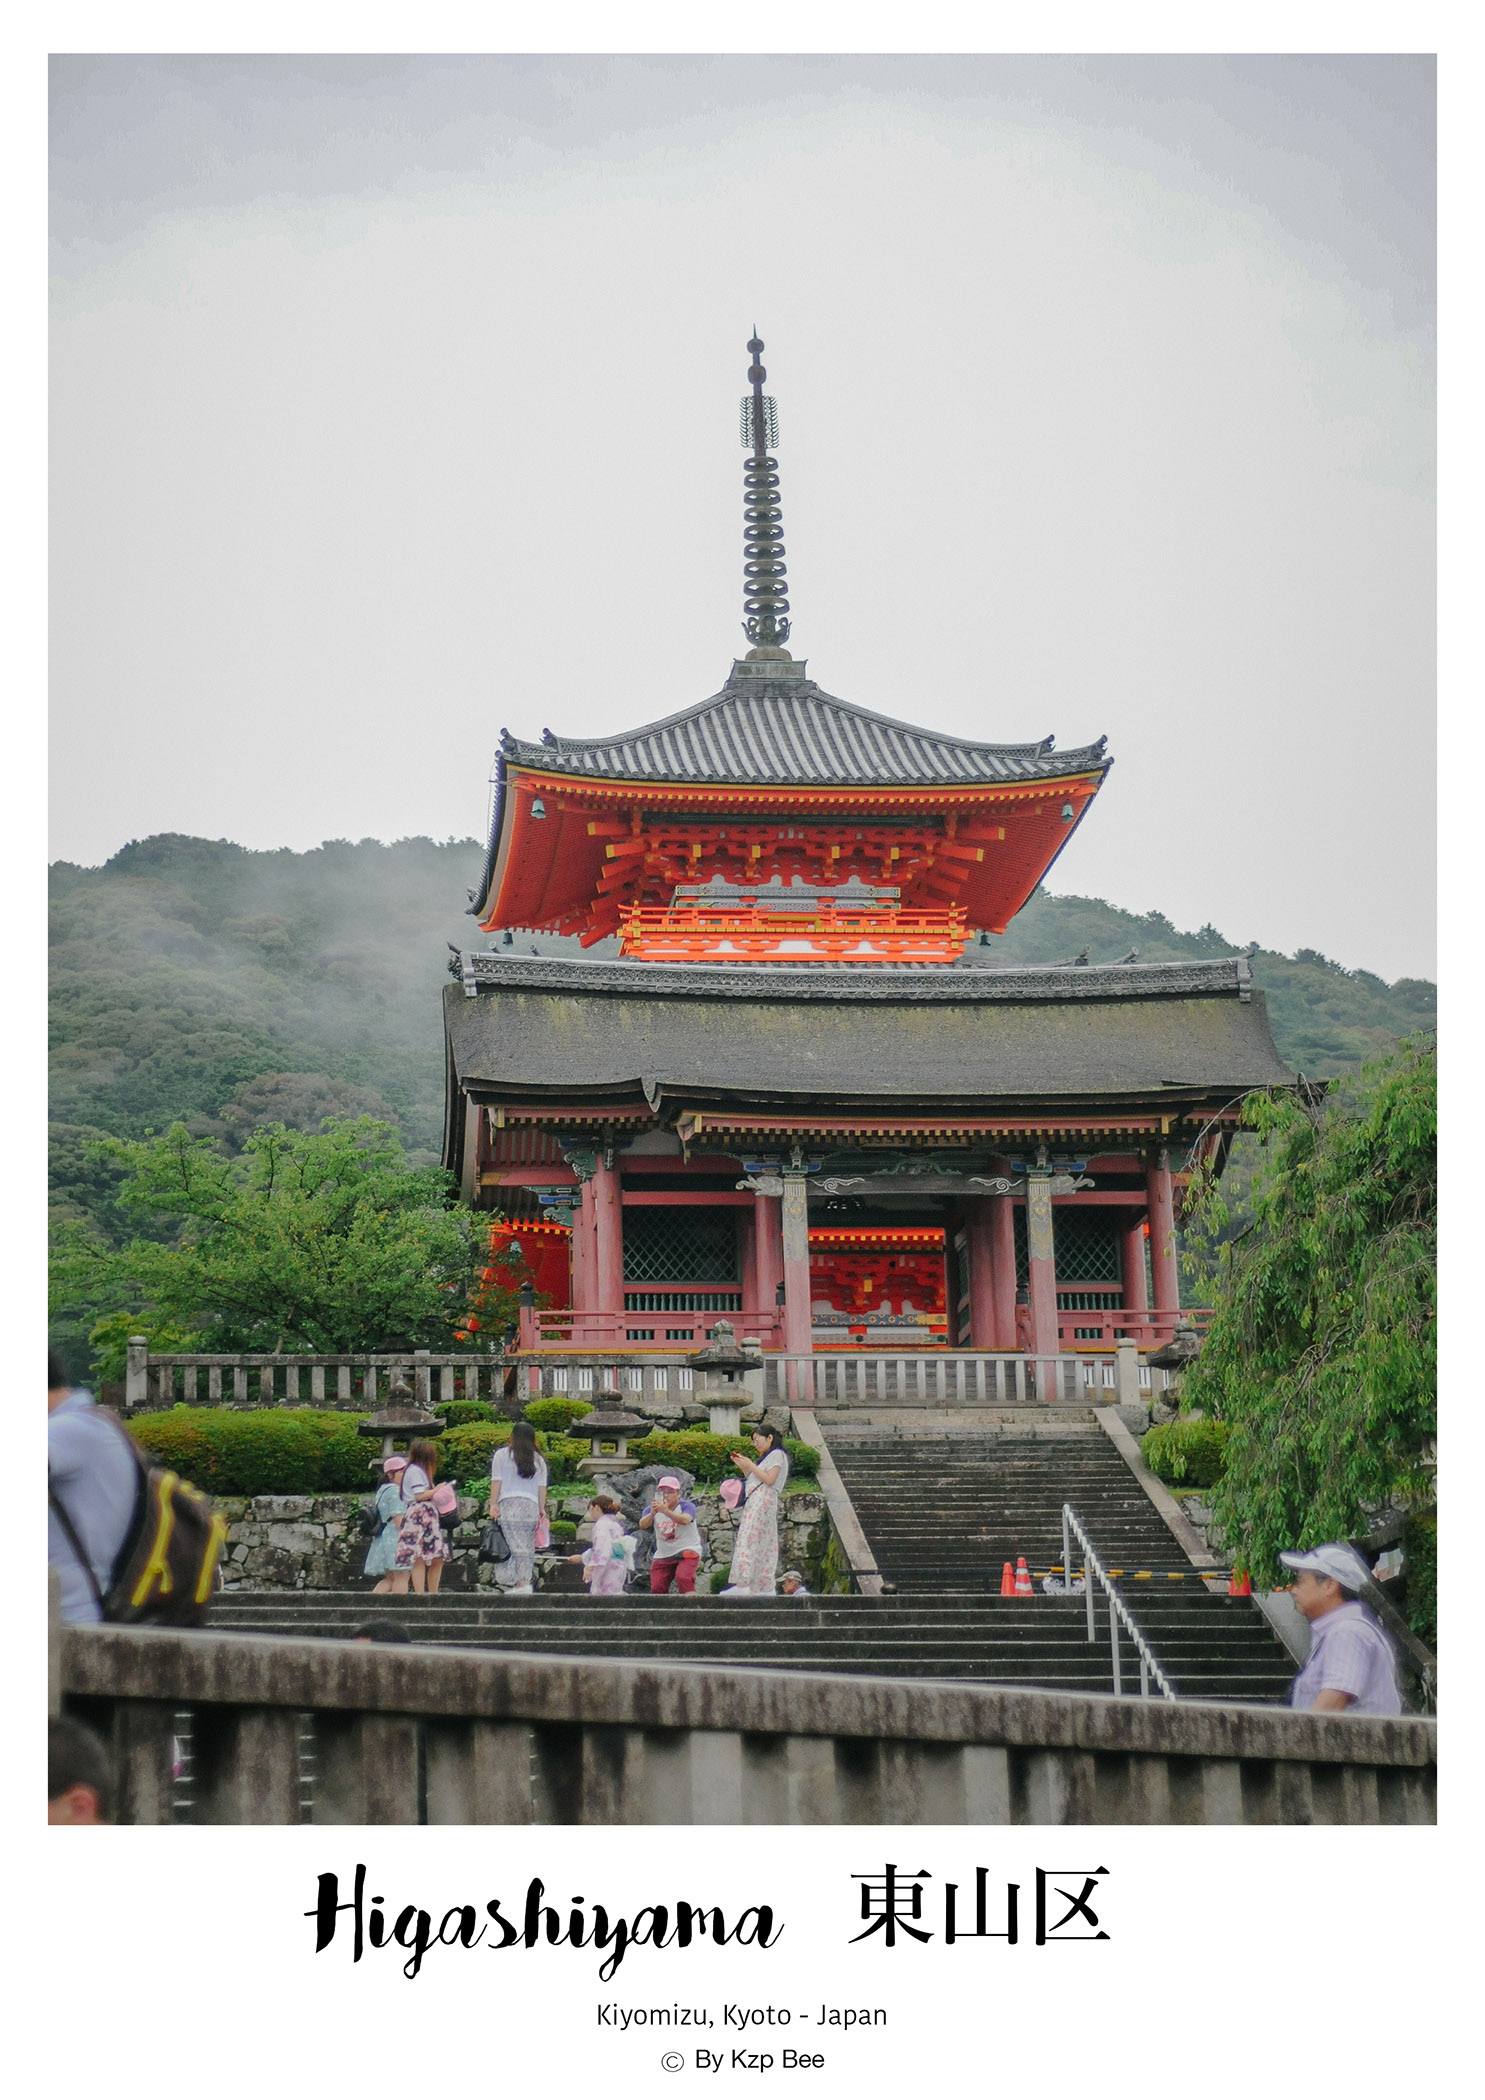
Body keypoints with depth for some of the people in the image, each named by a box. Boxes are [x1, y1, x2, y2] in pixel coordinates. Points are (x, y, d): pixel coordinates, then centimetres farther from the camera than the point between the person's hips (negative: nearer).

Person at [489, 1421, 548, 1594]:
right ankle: (525, 1580, 0)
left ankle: (521, 1582, -16)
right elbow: (542, 1487, 11)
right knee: (528, 1546, 5)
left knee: (513, 1544, -7)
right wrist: (542, 1509, 12)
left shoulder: (502, 1455, 5)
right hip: (531, 1505, 3)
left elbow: (496, 1481, 1)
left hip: (509, 1503, -3)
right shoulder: (538, 1460, 14)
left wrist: (493, 1504, 3)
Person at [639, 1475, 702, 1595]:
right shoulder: (652, 1510, 2)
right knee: (657, 1587, -2)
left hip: (687, 1550, -5)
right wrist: (652, 1514, -39)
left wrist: (666, 1511, -48)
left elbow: (684, 1520, -32)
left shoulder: (687, 1506, -9)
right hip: (663, 1555, 5)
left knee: (683, 1577, -29)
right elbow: (643, 1525, -18)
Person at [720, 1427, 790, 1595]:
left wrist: (750, 1465, -9)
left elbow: (769, 1479, -13)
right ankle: (765, 1588, 0)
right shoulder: (766, 1457, 28)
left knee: (748, 1540, -17)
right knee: (763, 1544, 4)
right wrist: (743, 1466, 11)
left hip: (762, 1499, -10)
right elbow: (753, 1479, 21)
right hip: (754, 1501, 10)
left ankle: (742, 1584, -25)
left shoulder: (777, 1454, -1)